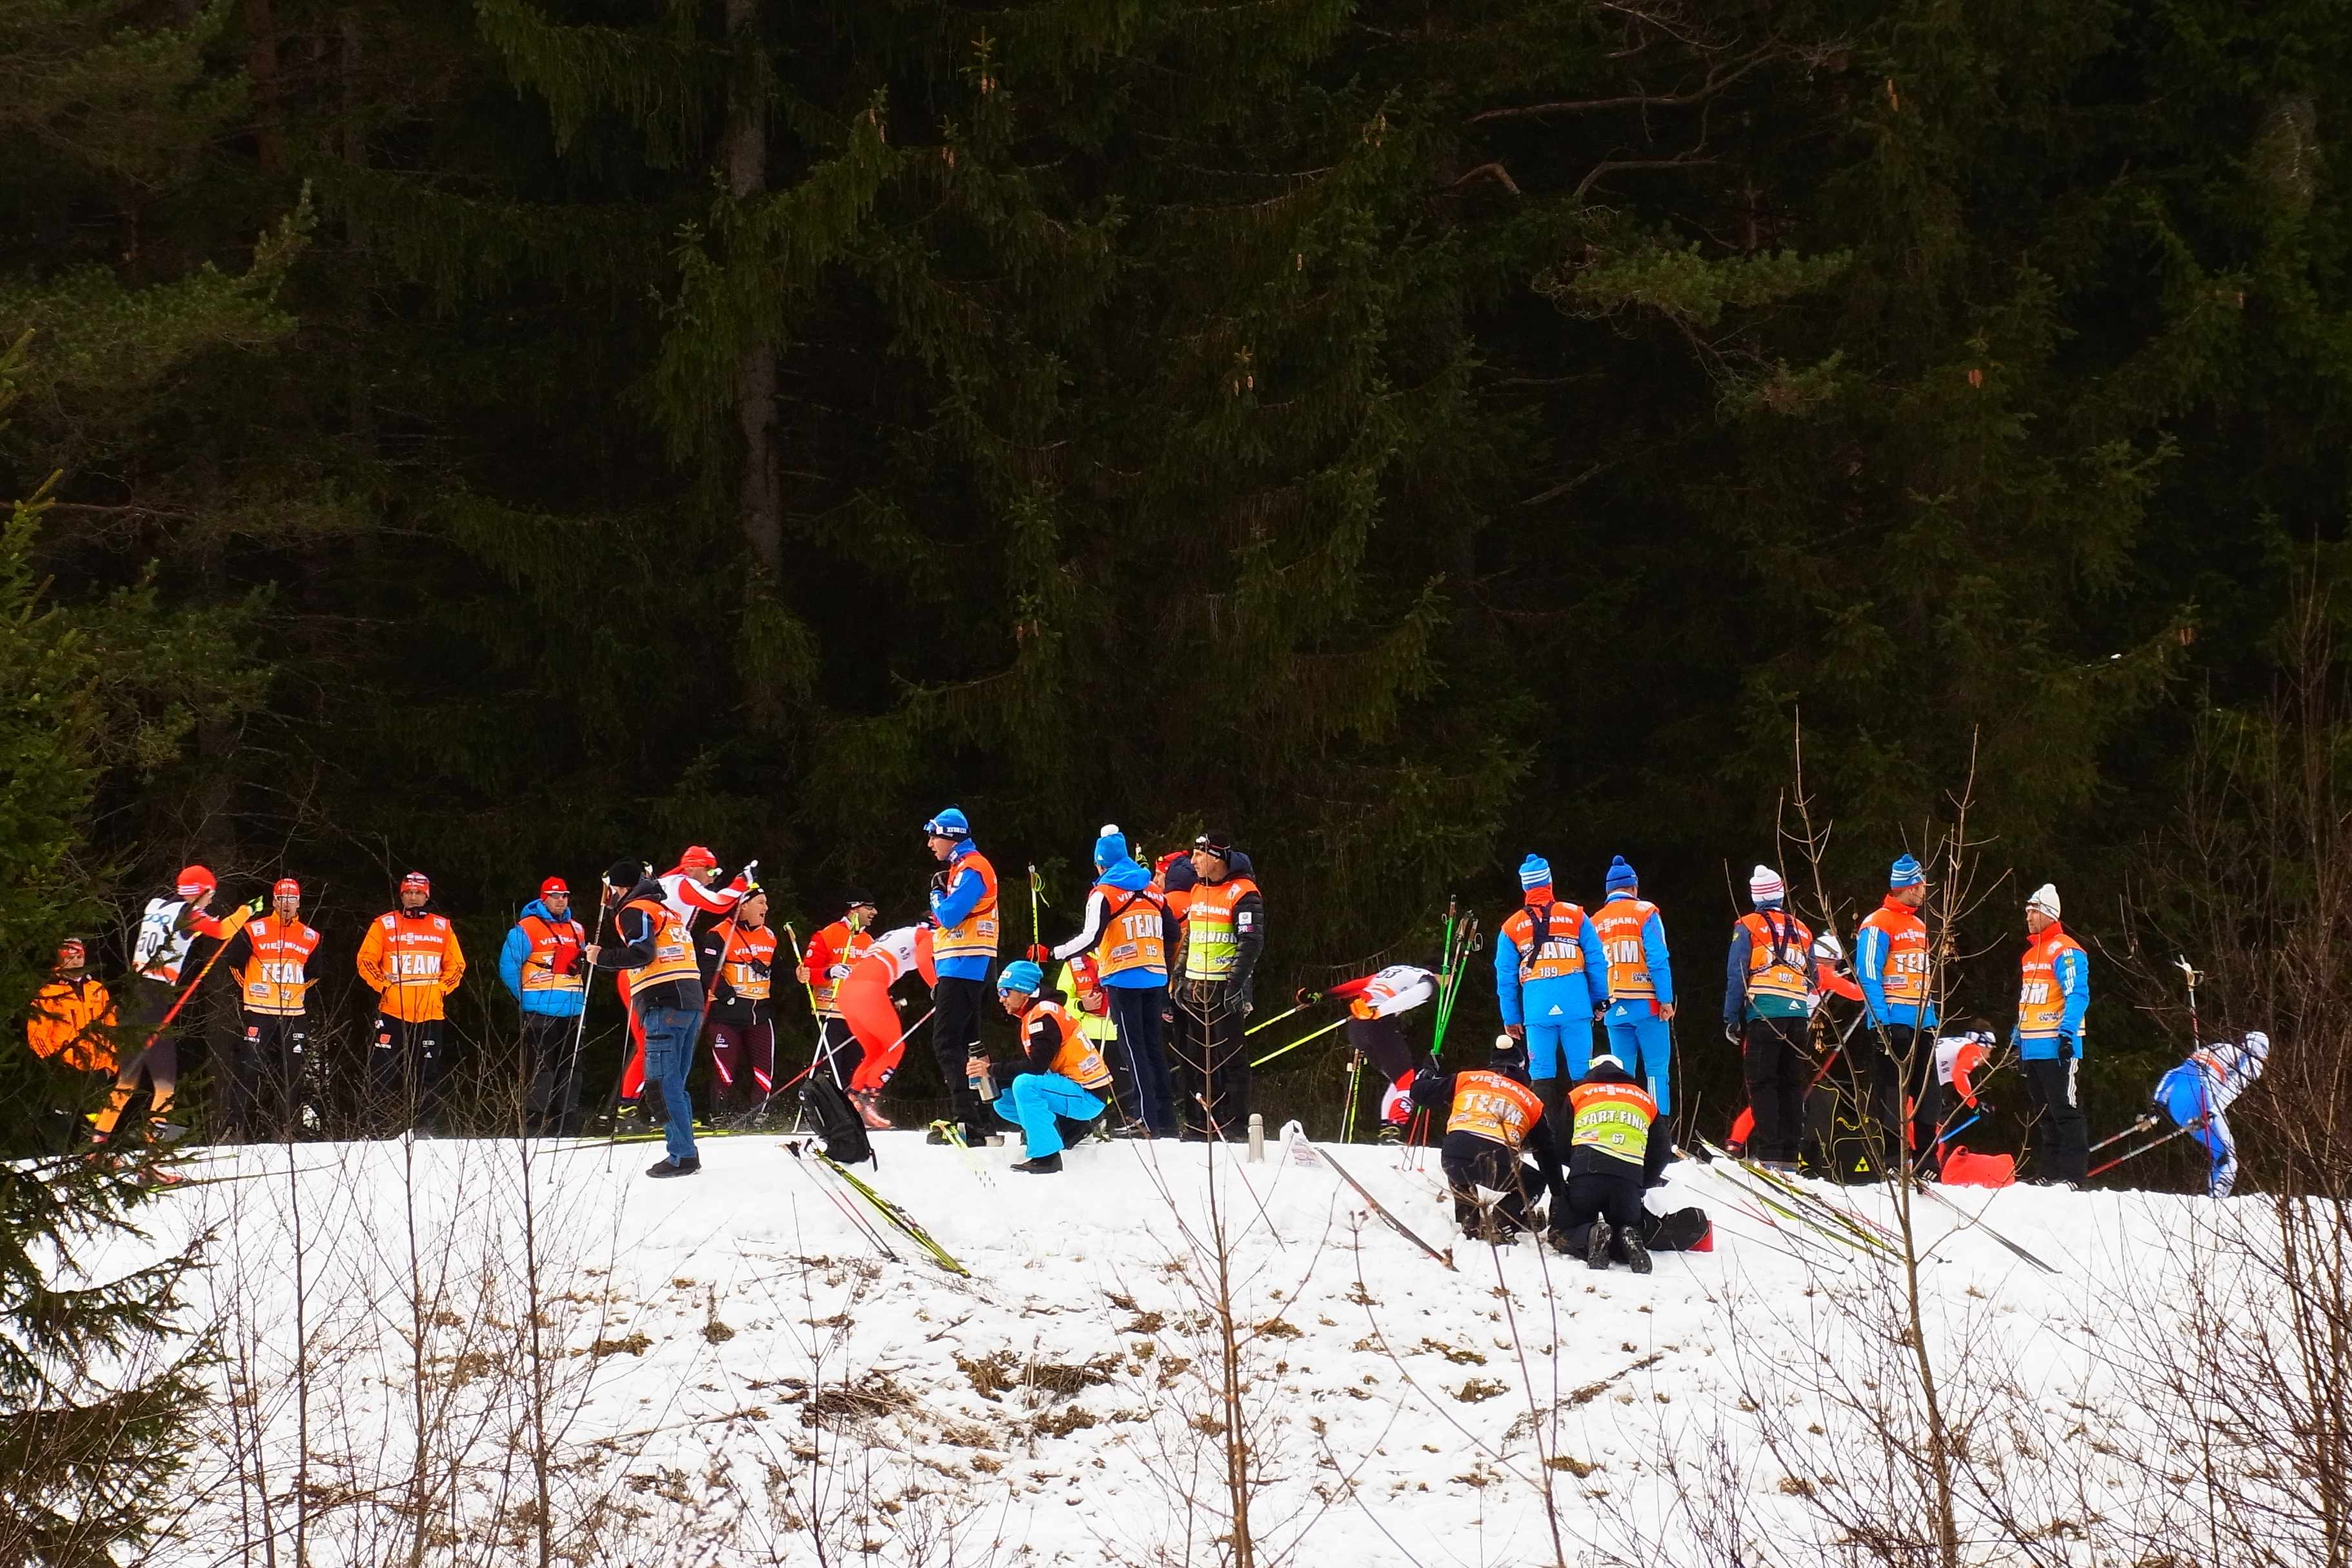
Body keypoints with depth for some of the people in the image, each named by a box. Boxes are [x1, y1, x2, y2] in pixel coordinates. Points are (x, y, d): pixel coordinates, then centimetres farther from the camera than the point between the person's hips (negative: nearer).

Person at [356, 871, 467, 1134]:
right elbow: (366, 961, 5)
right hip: (392, 1013, -1)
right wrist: (383, 985, -7)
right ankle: (384, 1127, 0)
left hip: (430, 1014, 1)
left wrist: (441, 989, 1)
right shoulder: (384, 925, 4)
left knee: (427, 1073, 3)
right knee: (385, 1073, -4)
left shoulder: (442, 927, 10)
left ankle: (425, 1126, 8)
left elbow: (456, 965, 15)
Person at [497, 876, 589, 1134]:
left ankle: (567, 1127, 15)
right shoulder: (527, 929, -7)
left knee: (570, 1068, 9)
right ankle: (535, 1128, -8)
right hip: (540, 1013, -7)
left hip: (571, 1012, 7)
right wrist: (524, 997, -4)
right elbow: (508, 966, -7)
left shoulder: (576, 929, 15)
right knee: (540, 1069, -9)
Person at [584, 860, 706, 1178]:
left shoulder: (634, 911, -2)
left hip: (664, 1004, -9)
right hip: (692, 1002, 9)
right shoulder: (667, 910, 26)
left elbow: (642, 953, -16)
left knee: (664, 1082, -8)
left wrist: (602, 956, -6)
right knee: (675, 1082, 14)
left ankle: (681, 1156, -13)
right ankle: (685, 1152, 13)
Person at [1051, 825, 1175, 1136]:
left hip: (1123, 979, -6)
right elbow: (1171, 936, 15)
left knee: (1132, 1048, -3)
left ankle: (1147, 1118, -8)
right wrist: (1167, 989, 23)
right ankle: (1166, 1119, 11)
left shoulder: (1104, 893, -7)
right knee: (1154, 1045, 11)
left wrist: (1054, 954, -4)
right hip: (1155, 979, 6)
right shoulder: (1152, 891, 13)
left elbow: (1091, 938, -16)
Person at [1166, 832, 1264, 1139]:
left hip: (1224, 988, -8)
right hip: (1193, 987, 8)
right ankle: (1197, 1123, 14)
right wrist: (1178, 978, 15)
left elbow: (1251, 942, -14)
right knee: (1194, 1059, 9)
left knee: (1230, 1057, -5)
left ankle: (1235, 1124, -2)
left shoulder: (1242, 893, -9)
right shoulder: (1197, 890, 15)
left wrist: (1237, 984, -19)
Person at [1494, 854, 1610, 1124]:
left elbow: (1506, 977, 11)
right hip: (1576, 1009, -1)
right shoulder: (1576, 917, 5)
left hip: (1537, 1011, 1)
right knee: (1581, 1072, 0)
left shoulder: (1511, 927, 9)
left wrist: (1511, 1018, 17)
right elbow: (1596, 961, 4)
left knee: (1542, 1075, 3)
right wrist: (1600, 1000, 13)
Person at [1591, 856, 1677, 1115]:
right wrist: (1666, 999, -9)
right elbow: (1658, 959, -10)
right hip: (1647, 1006, -4)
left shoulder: (1595, 922, 10)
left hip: (1615, 1009, 4)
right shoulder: (1644, 912, -3)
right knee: (1656, 1071, -3)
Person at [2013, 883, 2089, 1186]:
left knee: (2064, 1111, -10)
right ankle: (2048, 1174, 16)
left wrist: (2068, 1035, -26)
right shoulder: (2030, 955, 20)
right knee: (2043, 1115, 11)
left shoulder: (2065, 951, -9)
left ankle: (2074, 1175, -11)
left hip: (2056, 1047, -10)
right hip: (2032, 1048, 10)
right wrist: (2017, 1041, 24)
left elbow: (2077, 996, -18)